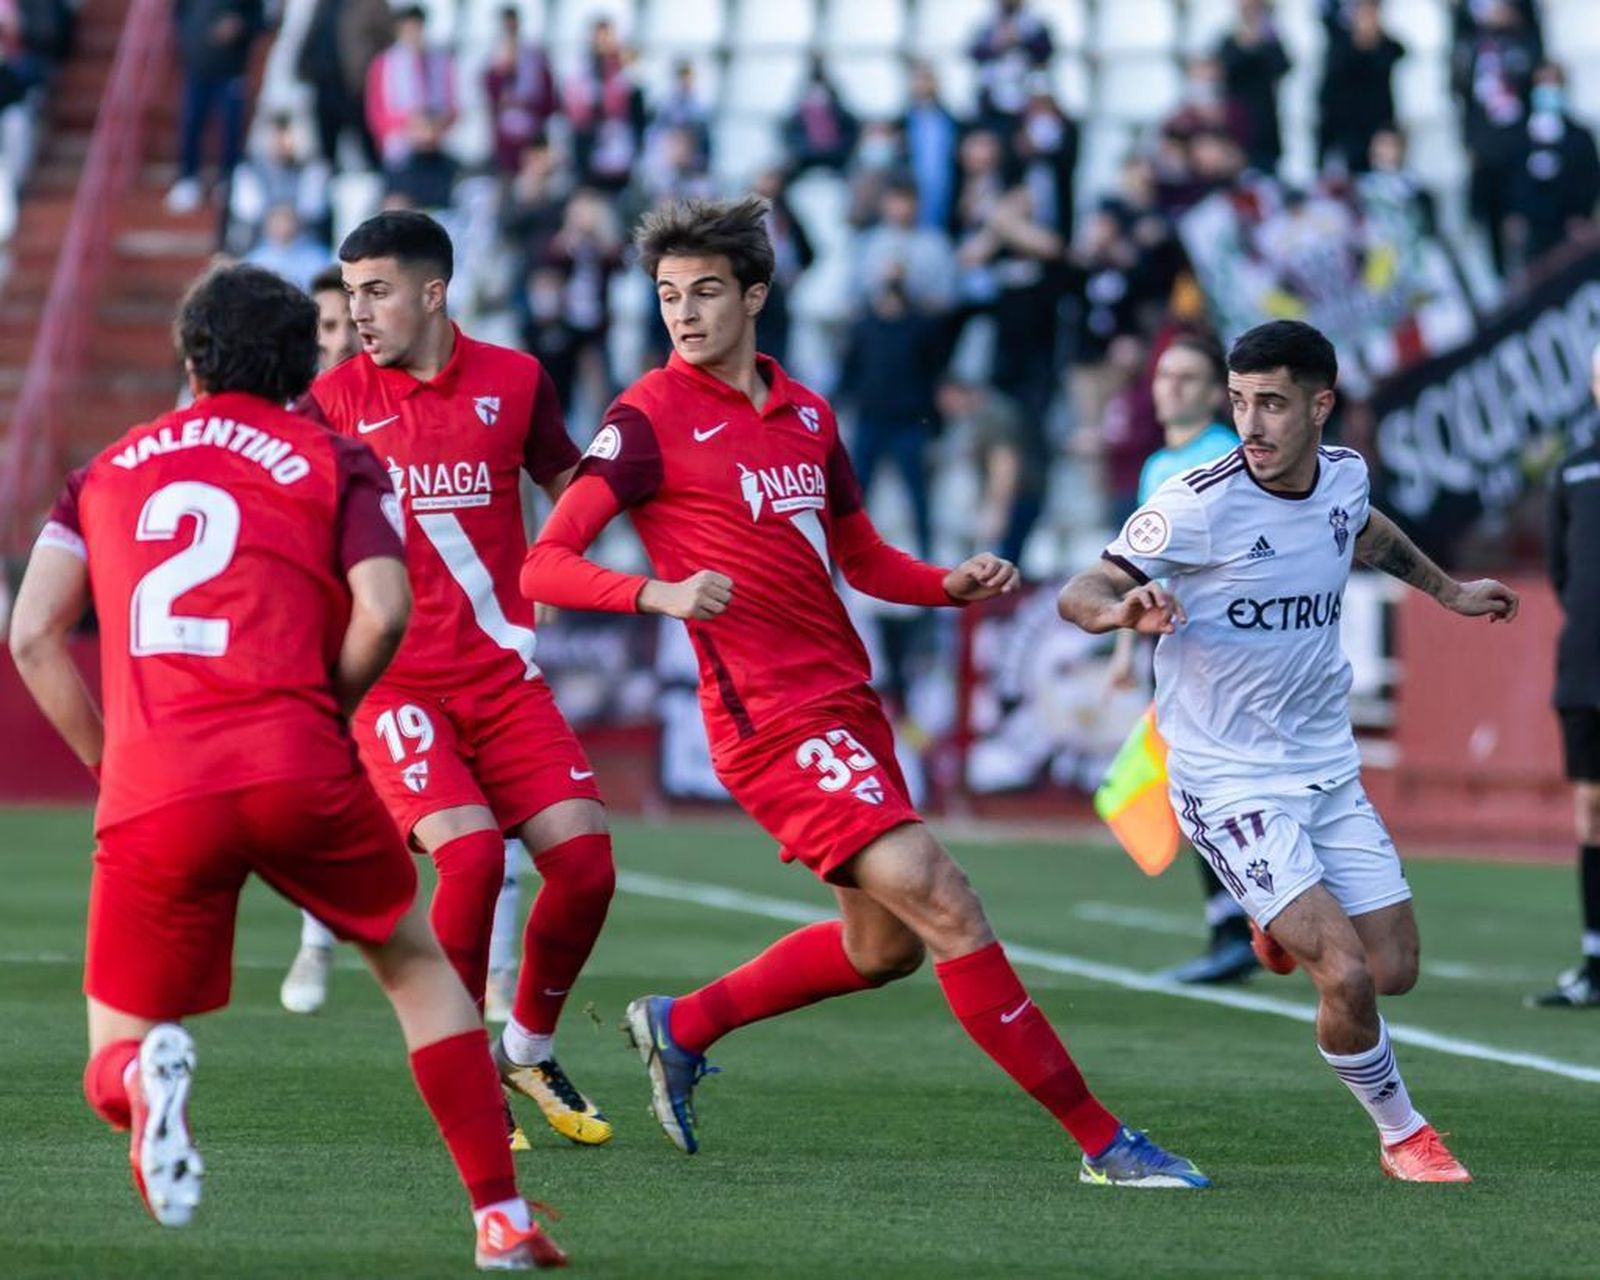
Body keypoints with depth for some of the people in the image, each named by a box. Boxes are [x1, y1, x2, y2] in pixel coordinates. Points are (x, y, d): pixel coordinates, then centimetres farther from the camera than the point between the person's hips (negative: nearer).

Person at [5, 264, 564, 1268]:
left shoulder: (108, 470, 22)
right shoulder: (337, 463, 13)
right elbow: (382, 613, -3)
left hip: (150, 797, 1)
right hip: (296, 772, -1)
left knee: (112, 1052, 12)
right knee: (416, 962, 23)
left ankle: (145, 1074, -27)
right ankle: (503, 1215, 14)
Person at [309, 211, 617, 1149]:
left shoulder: (514, 380, 4)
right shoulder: (336, 400, 0)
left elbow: (571, 489, 17)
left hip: (501, 675, 3)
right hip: (394, 681, -3)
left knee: (585, 859, -9)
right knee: (472, 851, -23)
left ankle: (530, 1052, 17)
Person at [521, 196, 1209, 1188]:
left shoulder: (805, 411, 13)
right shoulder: (650, 418, -7)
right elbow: (545, 564, -13)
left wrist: (954, 584, 4)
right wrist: (658, 592, -31)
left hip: (848, 706, 8)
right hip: (773, 720, -8)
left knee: (883, 945, 17)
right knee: (947, 907, -15)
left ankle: (681, 1026, 35)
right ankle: (1101, 1141, -11)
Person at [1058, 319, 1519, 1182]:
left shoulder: (1344, 477, -1)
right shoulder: (1200, 504, -20)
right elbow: (1077, 594, -17)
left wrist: (1447, 590, 35)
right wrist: (1121, 609, -40)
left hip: (1328, 770, 6)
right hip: (1230, 782, -6)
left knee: (1393, 971, 4)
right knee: (1346, 975, -18)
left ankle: (1287, 930, 37)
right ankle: (1401, 1135, 7)